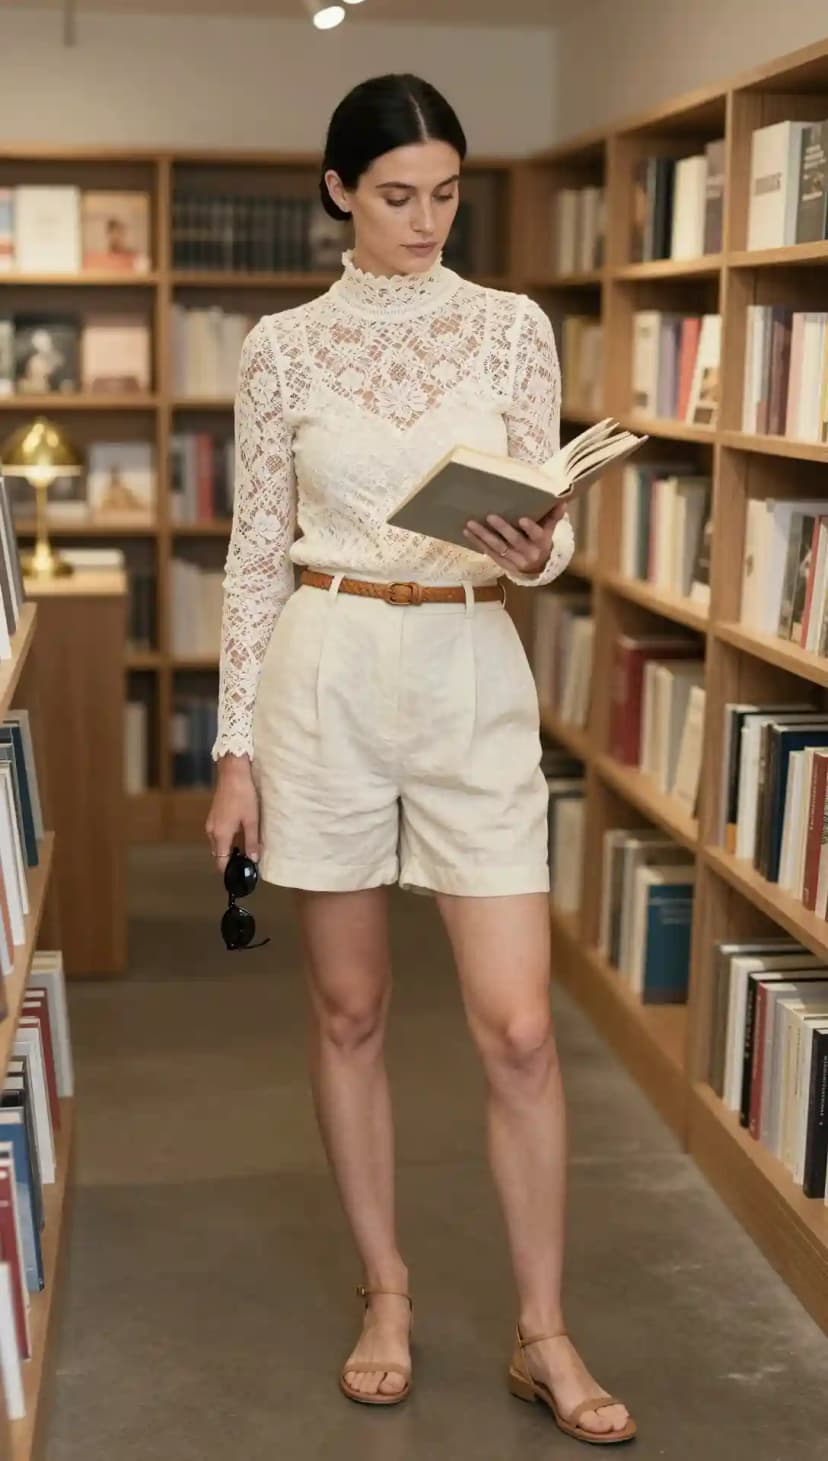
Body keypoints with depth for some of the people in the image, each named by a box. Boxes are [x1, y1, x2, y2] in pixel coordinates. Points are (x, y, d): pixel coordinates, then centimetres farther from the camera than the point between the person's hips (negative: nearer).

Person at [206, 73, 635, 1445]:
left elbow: (550, 523, 4)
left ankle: (543, 1333, 15)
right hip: (326, 679, 0)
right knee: (349, 1010, 9)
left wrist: (535, 551, -21)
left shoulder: (513, 325, 5)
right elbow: (258, 552, 4)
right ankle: (386, 1292, 28)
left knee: (519, 1026, -2)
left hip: (474, 680, 0)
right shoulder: (284, 346, 4)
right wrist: (234, 744, 1)